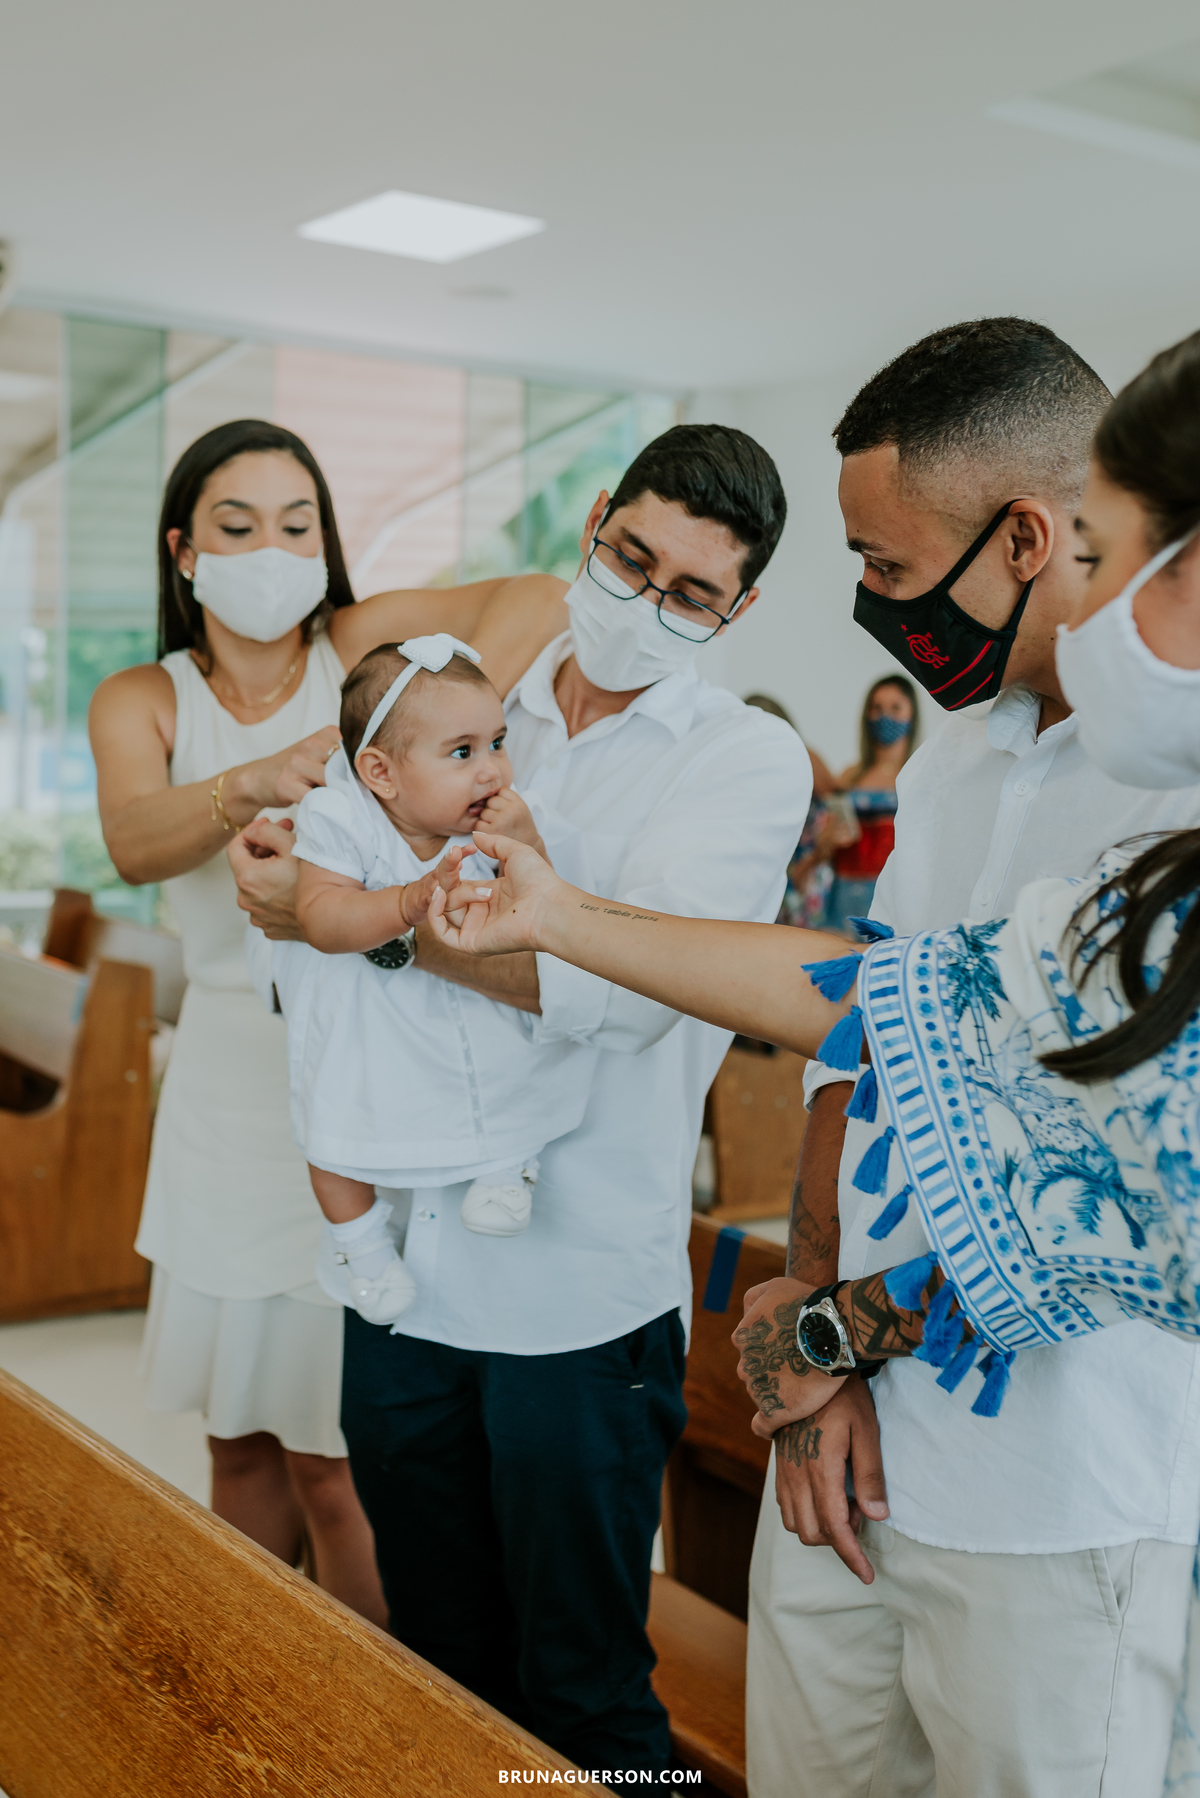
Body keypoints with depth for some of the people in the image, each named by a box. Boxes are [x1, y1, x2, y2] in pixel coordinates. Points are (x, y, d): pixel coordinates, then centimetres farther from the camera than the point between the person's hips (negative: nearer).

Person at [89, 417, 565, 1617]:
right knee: (242, 1436, 15)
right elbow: (133, 841, -17)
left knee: (332, 1462, 2)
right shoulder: (141, 702, 4)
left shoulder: (361, 644, -1)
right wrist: (254, 783, -37)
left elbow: (533, 600, -17)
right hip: (229, 1089, 3)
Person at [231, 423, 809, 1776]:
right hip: (399, 1265, 4)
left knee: (582, 1692, 11)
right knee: (437, 1667, 21)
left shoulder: (749, 761, -5)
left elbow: (626, 979, -21)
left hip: (577, 1304, -4)